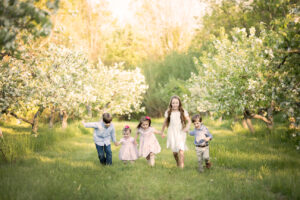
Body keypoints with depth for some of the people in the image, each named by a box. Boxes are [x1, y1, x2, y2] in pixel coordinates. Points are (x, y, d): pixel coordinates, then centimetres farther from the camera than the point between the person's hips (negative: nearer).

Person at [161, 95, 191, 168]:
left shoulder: (183, 112, 1)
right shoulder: (168, 112, 4)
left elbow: (189, 121, 4)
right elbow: (165, 122, 15)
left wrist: (187, 127, -15)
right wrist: (162, 132, 21)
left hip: (181, 133, -1)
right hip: (172, 133, 2)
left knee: (181, 149, -17)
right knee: (174, 151, 5)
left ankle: (182, 165, -14)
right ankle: (177, 163, 27)